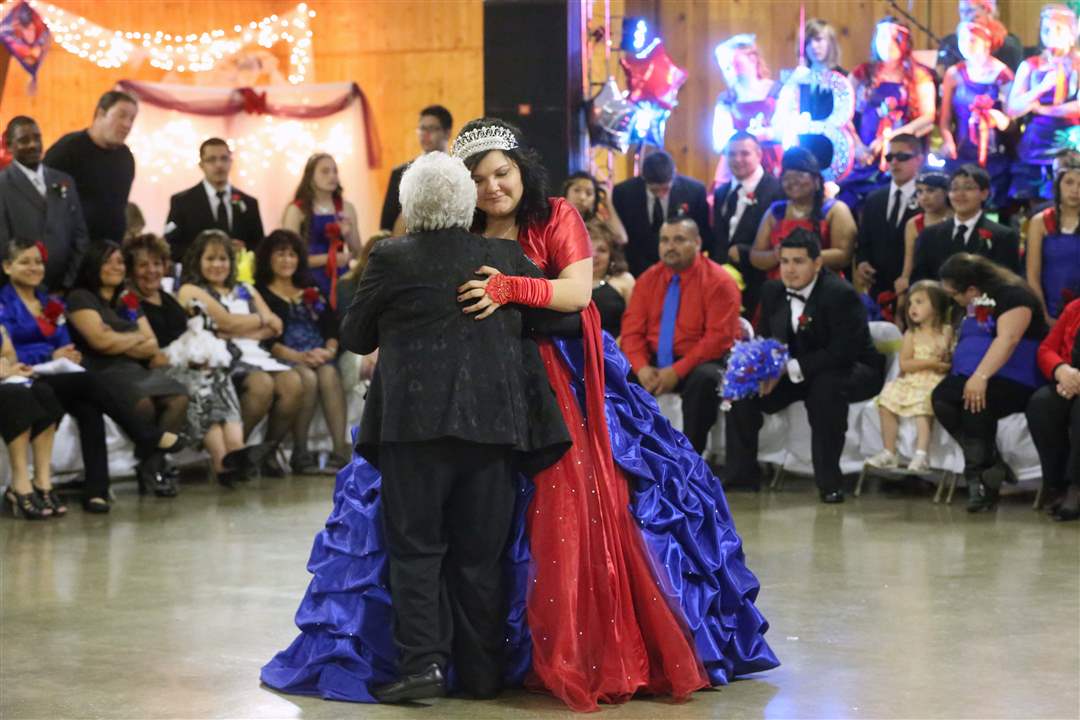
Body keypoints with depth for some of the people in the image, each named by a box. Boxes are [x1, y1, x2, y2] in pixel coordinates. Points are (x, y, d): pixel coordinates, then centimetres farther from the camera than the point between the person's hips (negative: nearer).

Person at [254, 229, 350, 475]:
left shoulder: (312, 293, 26)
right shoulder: (260, 294, 11)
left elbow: (332, 328, 16)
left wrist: (329, 350, -7)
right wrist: (299, 357, -17)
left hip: (320, 356, 3)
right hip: (283, 360, -3)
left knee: (329, 375, -31)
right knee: (307, 377, -35)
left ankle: (341, 450, -42)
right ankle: (300, 452, -29)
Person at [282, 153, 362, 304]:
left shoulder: (346, 208, 8)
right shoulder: (296, 210, -2)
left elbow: (358, 253, 11)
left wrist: (348, 234, -8)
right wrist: (327, 259, -12)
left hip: (340, 279, 3)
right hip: (311, 280, -3)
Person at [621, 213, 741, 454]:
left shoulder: (718, 281, -10)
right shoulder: (648, 279, 7)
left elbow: (718, 338, -17)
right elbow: (632, 330, 2)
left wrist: (677, 371, -23)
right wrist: (642, 367, -18)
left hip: (698, 364, -5)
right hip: (655, 362, 5)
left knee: (705, 379, -37)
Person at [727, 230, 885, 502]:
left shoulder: (840, 293, -23)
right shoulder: (773, 290, -1)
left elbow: (843, 351, -29)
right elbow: (764, 338, 6)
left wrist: (791, 368, -33)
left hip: (851, 370, -7)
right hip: (793, 373, 7)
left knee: (826, 386, -39)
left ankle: (829, 482, -27)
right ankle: (742, 473, 1)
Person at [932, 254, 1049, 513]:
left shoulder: (1012, 295, -12)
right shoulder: (972, 304, 16)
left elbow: (1008, 339, -25)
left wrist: (981, 377, -34)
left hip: (1015, 381, -8)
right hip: (970, 377, 8)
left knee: (976, 404, -34)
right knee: (941, 399, -20)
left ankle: (978, 476, -20)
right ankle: (990, 468, -19)